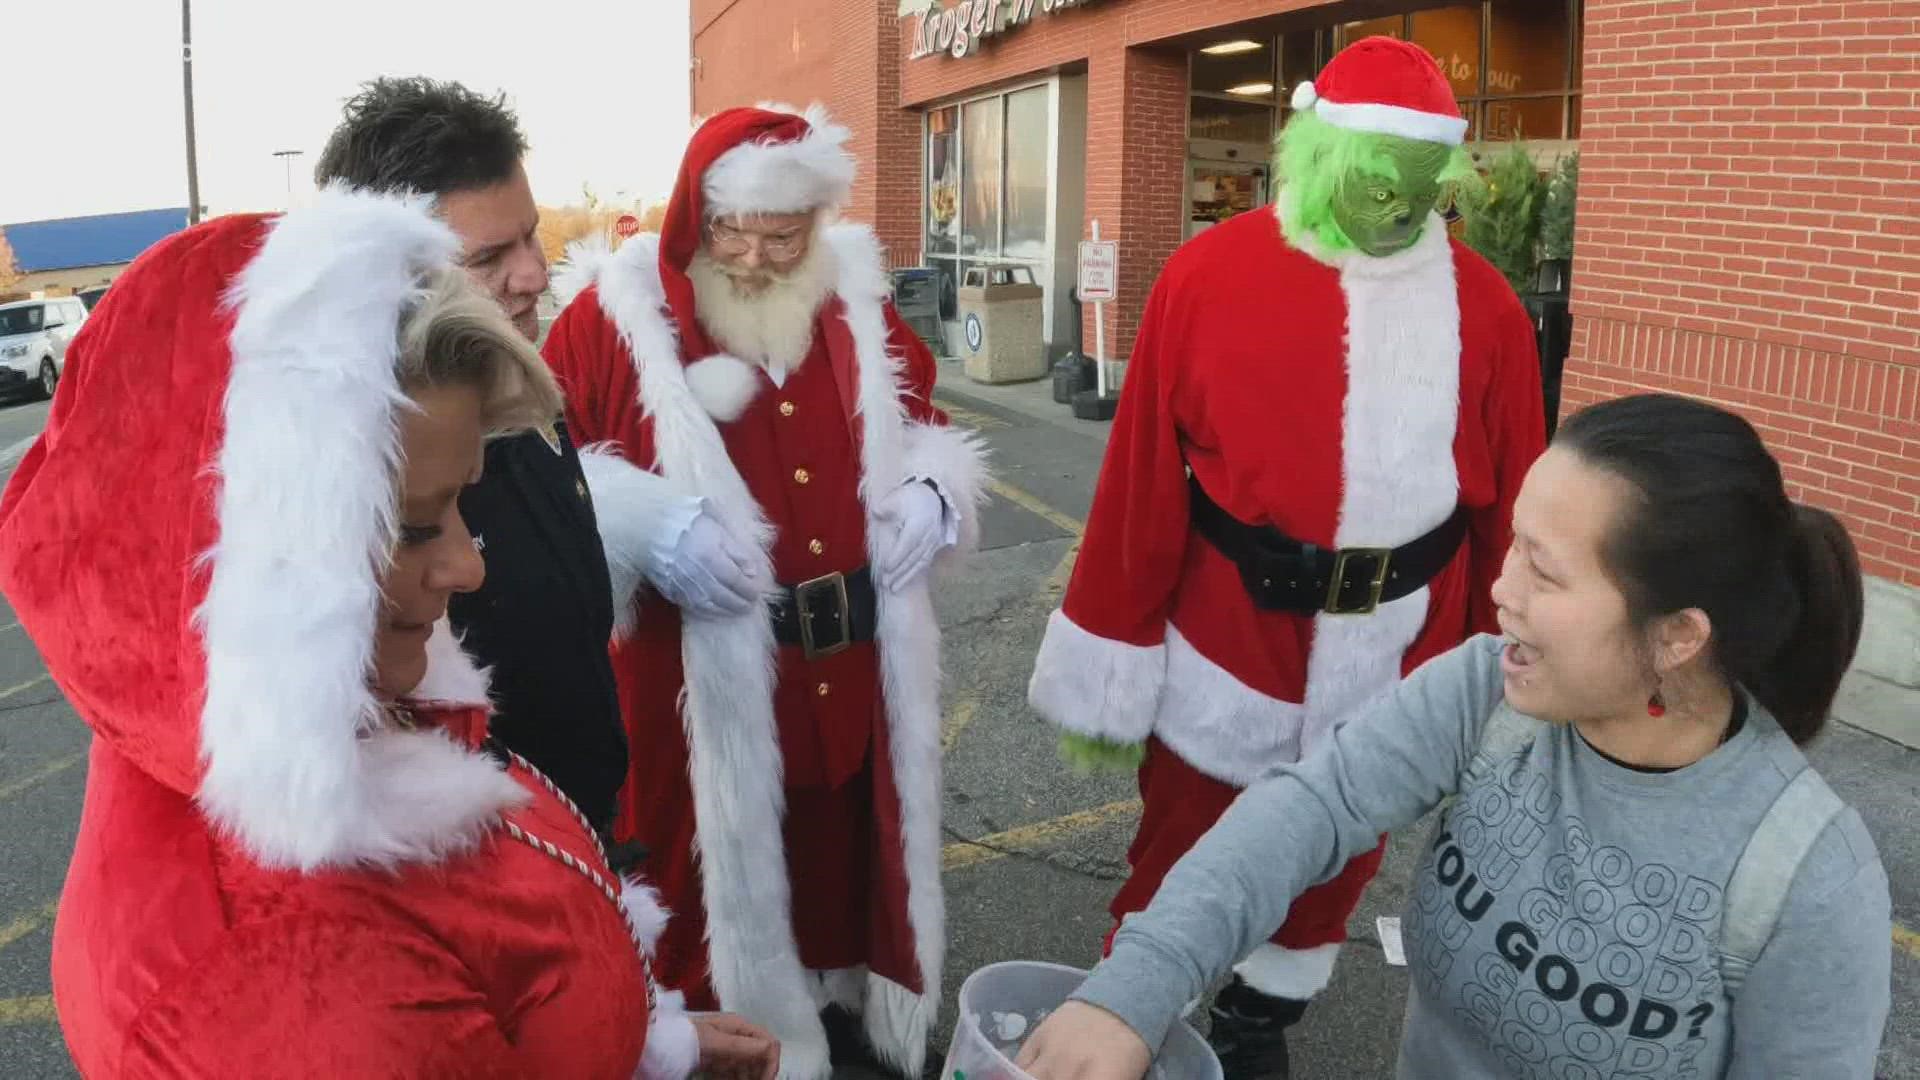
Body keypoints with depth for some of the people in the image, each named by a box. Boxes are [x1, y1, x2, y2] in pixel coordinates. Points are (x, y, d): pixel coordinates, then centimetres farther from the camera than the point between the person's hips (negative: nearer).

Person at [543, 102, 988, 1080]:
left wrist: (932, 491, -2)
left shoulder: (857, 306, 6)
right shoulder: (616, 315, -8)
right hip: (697, 677, -4)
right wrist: (644, 529, -25)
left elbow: (922, 423, 19)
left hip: (852, 664, 5)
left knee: (844, 851, 20)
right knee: (709, 867, 9)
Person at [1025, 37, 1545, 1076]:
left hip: (1394, 657, 3)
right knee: (1176, 855, 13)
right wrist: (1108, 669, -7)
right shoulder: (1205, 277, -11)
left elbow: (1512, 505, 1)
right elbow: (1140, 482, -10)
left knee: (1336, 860, 21)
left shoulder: (1485, 308, -5)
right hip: (1222, 640, -2)